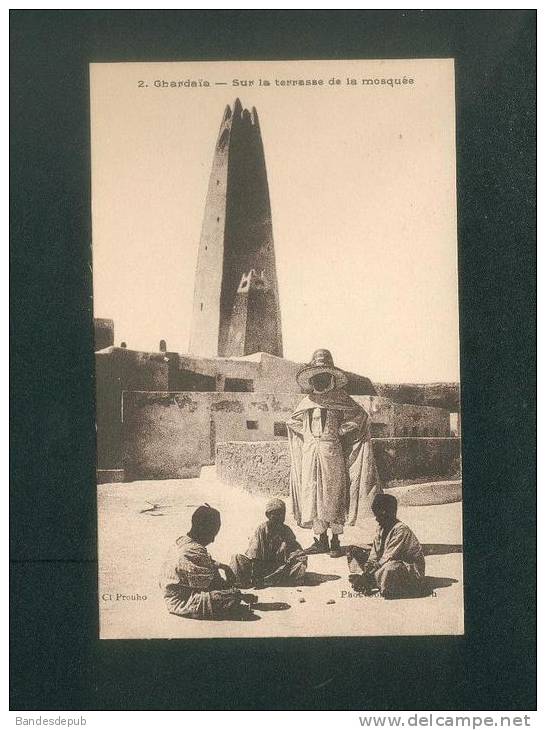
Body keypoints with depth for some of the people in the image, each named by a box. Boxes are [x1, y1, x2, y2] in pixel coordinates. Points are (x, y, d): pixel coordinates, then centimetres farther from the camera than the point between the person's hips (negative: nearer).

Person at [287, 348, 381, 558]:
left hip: (331, 452, -4)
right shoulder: (307, 401, 13)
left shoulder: (340, 399, 3)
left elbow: (360, 415, 0)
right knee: (313, 495, 3)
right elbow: (292, 421, 25)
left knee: (333, 494, -3)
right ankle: (321, 539, 12)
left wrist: (340, 431, -3)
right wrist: (307, 434, 10)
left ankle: (335, 541, 5)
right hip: (311, 452, 4)